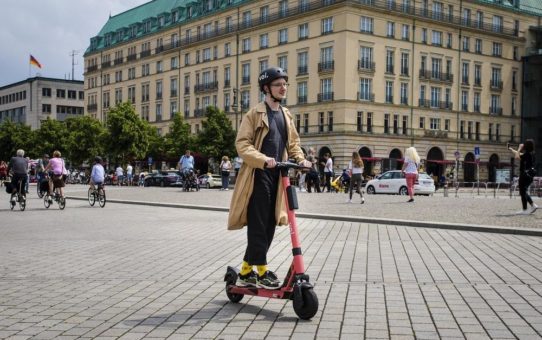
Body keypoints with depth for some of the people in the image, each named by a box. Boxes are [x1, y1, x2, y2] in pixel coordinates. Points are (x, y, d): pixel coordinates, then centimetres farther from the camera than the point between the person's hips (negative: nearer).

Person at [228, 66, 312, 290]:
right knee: (258, 225, -6)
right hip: (259, 176, -7)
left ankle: (246, 272, 18)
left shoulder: (286, 115, 16)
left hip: (278, 176, 7)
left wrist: (300, 159, 0)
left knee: (269, 226, 9)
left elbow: (293, 143, 20)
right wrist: (262, 159, -26)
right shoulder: (255, 114, -4)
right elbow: (242, 144, -11)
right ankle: (262, 272, 2)